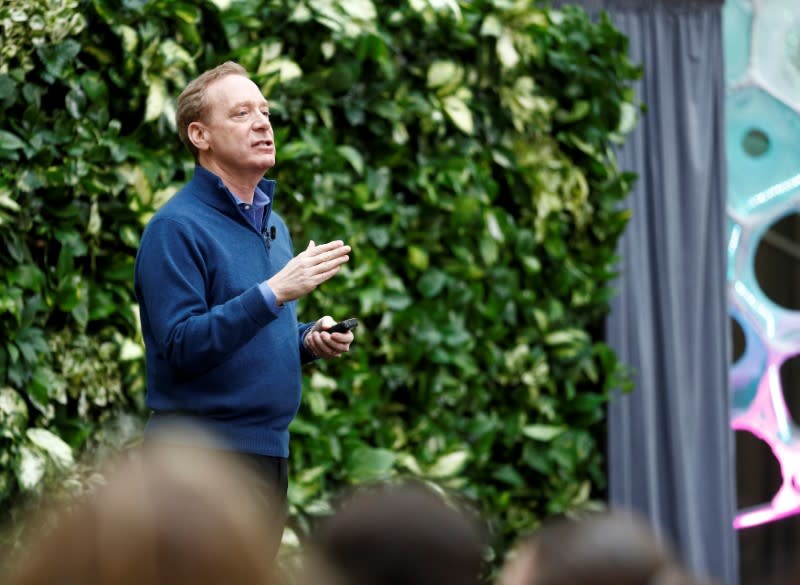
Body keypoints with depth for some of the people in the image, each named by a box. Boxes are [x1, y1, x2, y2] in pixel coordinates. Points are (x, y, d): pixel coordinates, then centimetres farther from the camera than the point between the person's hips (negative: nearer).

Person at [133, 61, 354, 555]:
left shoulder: (272, 223, 16)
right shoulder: (176, 228, -11)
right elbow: (180, 345, -20)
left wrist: (310, 339, 5)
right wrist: (274, 293, -25)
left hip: (270, 452, 8)